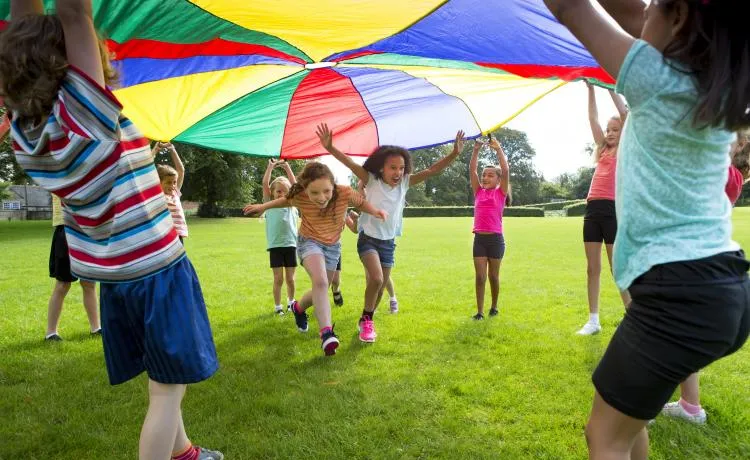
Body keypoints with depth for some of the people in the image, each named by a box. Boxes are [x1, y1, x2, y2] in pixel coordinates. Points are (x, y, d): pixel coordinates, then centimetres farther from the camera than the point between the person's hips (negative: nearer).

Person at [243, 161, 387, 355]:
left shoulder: (345, 193, -29)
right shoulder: (299, 197, -25)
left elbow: (361, 202, -9)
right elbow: (285, 200, -1)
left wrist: (375, 211, -27)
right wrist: (263, 206, 1)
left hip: (333, 245, 3)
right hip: (309, 242, -3)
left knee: (320, 290, 14)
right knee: (320, 282, -29)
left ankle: (298, 308, 45)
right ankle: (326, 331, -27)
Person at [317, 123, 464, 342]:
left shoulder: (405, 183, -4)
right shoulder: (371, 180, -13)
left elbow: (431, 170, -9)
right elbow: (350, 163, -25)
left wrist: (454, 153, -20)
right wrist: (330, 147, -40)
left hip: (389, 242, 5)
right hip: (368, 239, -4)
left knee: (379, 286, 11)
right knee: (376, 279, -23)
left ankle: (365, 321, 35)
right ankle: (367, 321, 0)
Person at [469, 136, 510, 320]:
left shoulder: (501, 193, 1)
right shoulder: (478, 192, 8)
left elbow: (506, 170, -10)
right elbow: (471, 170, 2)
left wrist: (498, 149, -9)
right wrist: (476, 149, -4)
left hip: (495, 239, -2)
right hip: (479, 238, 2)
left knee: (493, 275, 10)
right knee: (480, 276, 0)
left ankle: (494, 307, 28)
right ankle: (479, 311, 6)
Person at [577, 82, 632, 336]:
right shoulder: (603, 151, 18)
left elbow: (625, 114, -5)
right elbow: (593, 119, 17)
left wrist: (610, 87, -1)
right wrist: (591, 88, 13)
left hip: (613, 210, -6)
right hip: (593, 210, 6)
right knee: (592, 268, 6)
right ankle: (593, 320, 13)